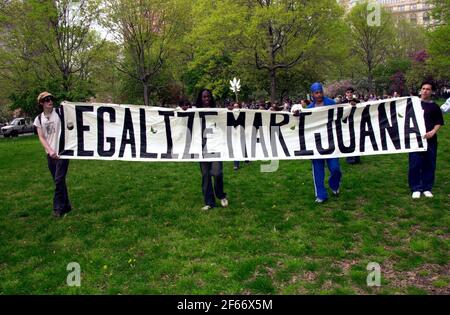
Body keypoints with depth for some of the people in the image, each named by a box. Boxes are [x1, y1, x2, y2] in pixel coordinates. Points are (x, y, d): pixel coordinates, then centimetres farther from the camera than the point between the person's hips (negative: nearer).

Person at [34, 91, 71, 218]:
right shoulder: (39, 119, 7)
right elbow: (41, 137, 0)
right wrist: (50, 150, -13)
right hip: (50, 154, 5)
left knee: (59, 180, -7)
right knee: (58, 181, 11)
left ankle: (58, 208, 5)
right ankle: (66, 206, 24)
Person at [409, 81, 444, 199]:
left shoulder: (434, 107, 5)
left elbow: (439, 123, 5)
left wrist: (433, 132, -14)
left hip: (430, 139, 1)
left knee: (429, 164, 7)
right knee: (415, 164, 1)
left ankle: (427, 188, 20)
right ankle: (416, 188, 11)